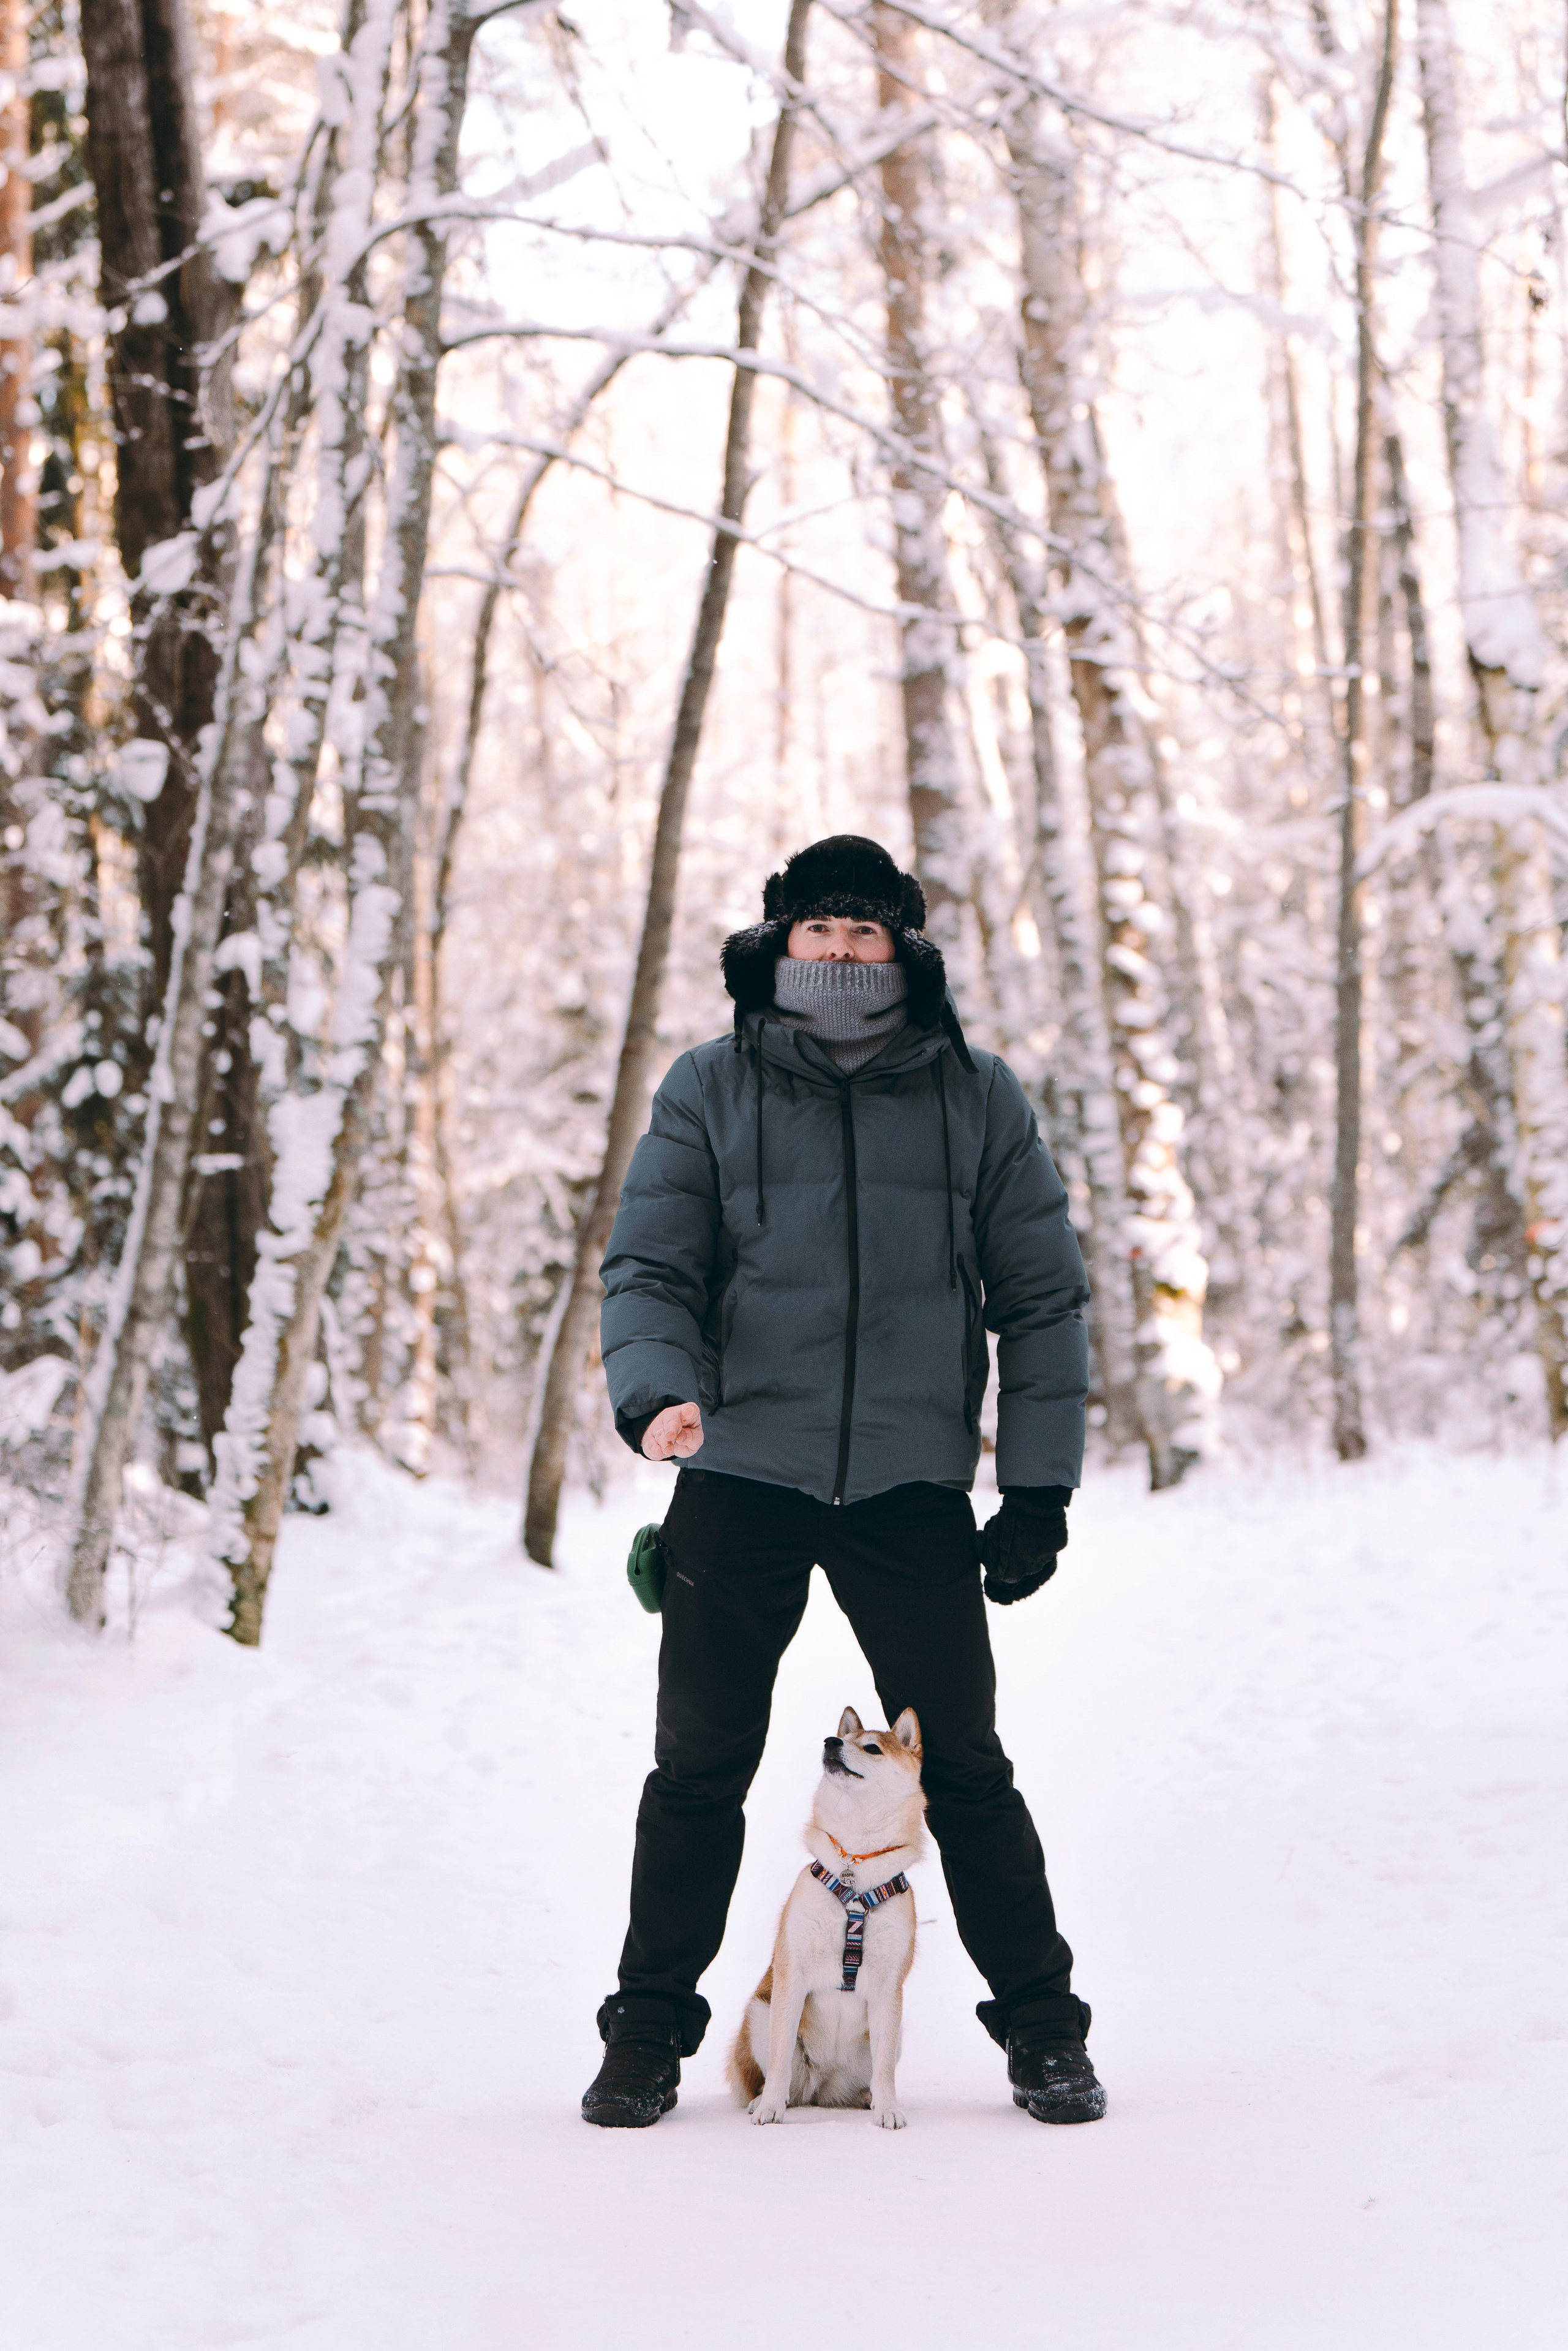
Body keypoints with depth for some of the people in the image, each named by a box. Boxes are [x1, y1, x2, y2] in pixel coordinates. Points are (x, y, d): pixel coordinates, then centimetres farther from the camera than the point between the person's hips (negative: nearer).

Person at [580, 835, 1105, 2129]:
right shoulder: (713, 1088, 6)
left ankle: (1045, 2030, 15)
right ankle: (650, 2034, 16)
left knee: (964, 1768, 2)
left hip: (911, 1479, 0)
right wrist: (658, 1391, -17)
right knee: (699, 1770, 3)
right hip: (743, 1472, 0)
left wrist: (1041, 1487, 3)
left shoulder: (977, 1098, 7)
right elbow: (648, 1266, 4)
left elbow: (1042, 1297, 9)